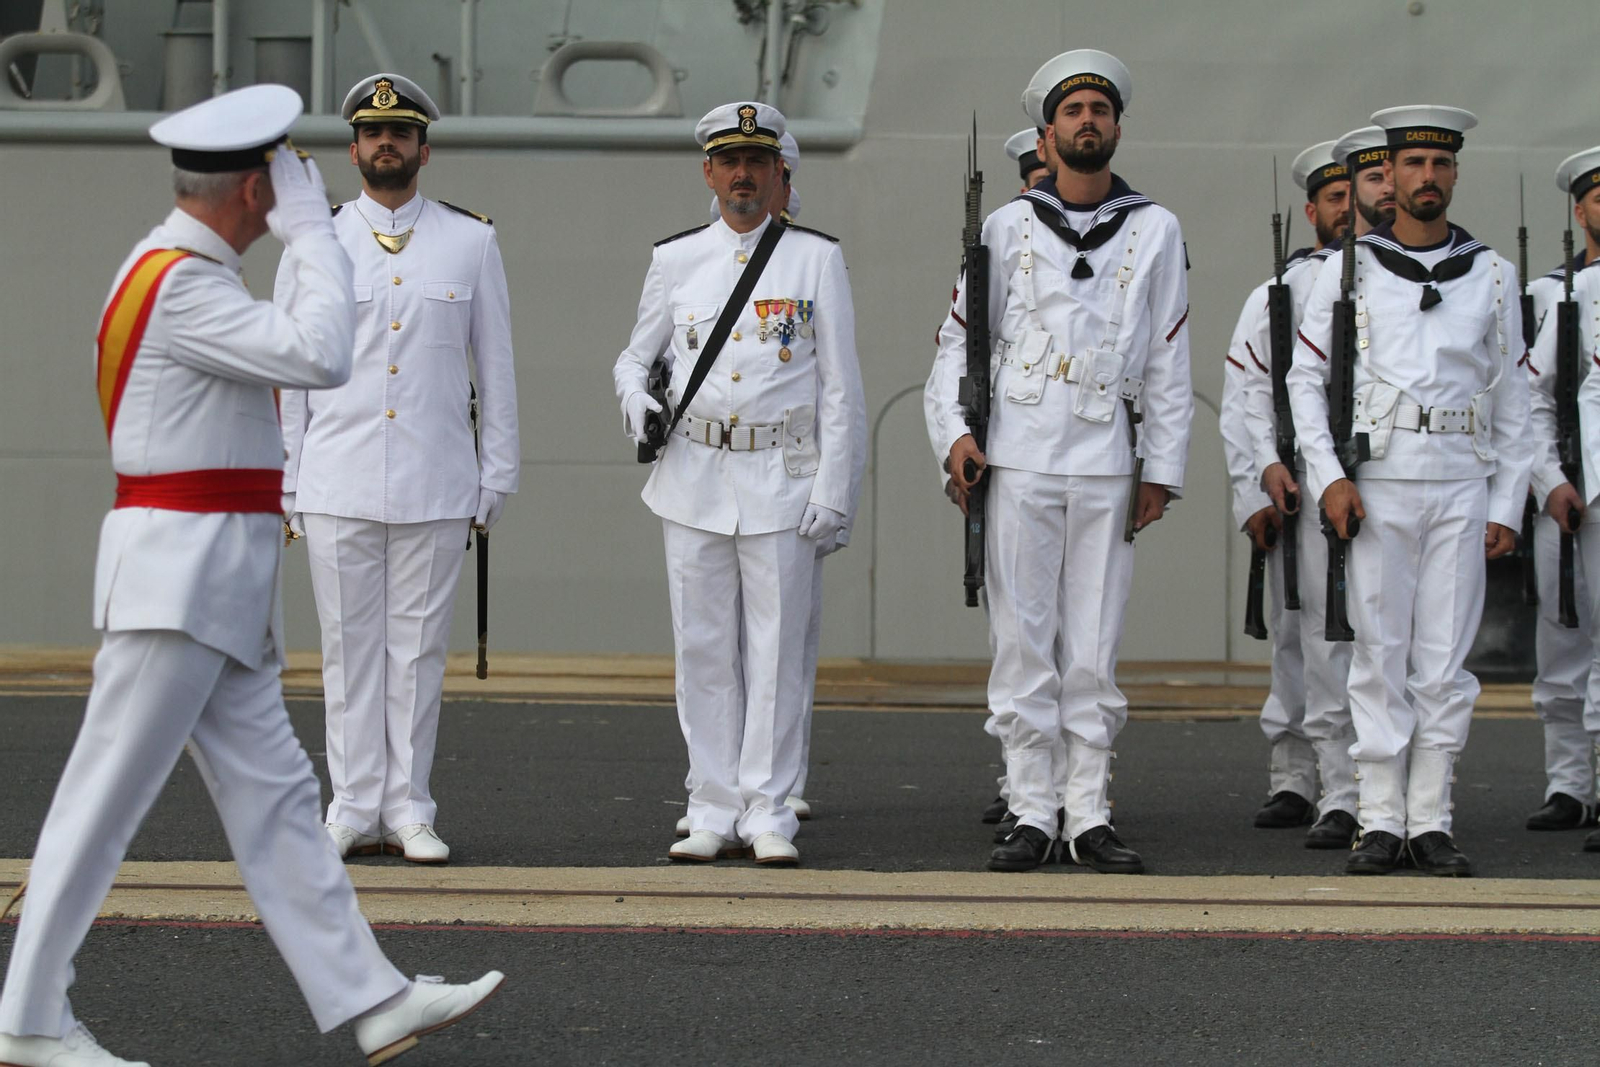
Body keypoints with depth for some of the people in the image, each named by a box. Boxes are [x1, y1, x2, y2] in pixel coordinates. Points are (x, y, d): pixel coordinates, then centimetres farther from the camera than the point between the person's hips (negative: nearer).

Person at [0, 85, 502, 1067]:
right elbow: (320, 358, -25)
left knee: (273, 794, 8)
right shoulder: (181, 283, -16)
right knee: (108, 797, -4)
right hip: (179, 575, -10)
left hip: (216, 582, 10)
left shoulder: (185, 273, 17)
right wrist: (315, 230, -15)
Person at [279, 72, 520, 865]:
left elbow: (495, 365, 8)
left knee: (418, 648, 3)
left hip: (435, 486, 0)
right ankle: (354, 808, 9)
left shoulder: (471, 243, 6)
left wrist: (497, 478, 5)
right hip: (337, 486, 0)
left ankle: (408, 810, 10)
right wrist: (284, 482, 3)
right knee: (349, 648, 3)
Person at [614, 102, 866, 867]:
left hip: (780, 481, -2)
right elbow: (634, 355, 19)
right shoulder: (674, 261, 9)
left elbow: (841, 391, 1)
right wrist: (635, 398, -6)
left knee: (776, 649, -1)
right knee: (702, 651, 4)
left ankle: (768, 813, 5)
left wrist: (832, 493, -6)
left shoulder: (816, 259, 2)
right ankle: (714, 813, 11)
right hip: (693, 480, 2)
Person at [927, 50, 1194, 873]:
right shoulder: (1007, 226, 8)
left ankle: (1089, 818, 7)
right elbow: (958, 337, 9)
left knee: (1093, 649, 2)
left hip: (1108, 466, 0)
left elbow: (1169, 361, 8)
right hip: (1018, 460, 0)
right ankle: (1033, 815, 5)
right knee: (1023, 643, 0)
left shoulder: (1154, 232, 9)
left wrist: (1161, 469, 3)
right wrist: (954, 432, -5)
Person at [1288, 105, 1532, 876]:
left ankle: (1431, 822, 5)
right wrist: (1328, 477, -6)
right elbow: (1305, 378, 5)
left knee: (1445, 661, 1)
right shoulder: (1349, 269, 5)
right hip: (1377, 486, -1)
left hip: (1462, 487, 1)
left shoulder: (1491, 275, 10)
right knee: (1380, 655, -1)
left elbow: (1511, 398, 11)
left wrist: (1507, 505, 5)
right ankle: (1380, 822, 3)